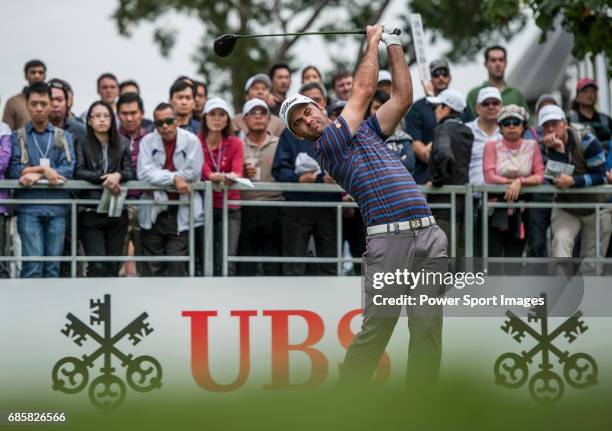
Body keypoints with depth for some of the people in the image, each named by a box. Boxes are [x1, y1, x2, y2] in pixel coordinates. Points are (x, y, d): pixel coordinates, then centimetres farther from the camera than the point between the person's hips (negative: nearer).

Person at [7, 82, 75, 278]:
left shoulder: (64, 137, 14)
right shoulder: (18, 137, 11)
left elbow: (68, 170, -1)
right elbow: (14, 171, -3)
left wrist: (36, 175, -10)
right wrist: (45, 169, -9)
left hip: (57, 207, 2)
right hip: (29, 208, -2)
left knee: (53, 265, 1)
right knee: (33, 263, -12)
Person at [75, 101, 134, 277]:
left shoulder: (123, 144, 9)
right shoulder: (82, 144, 1)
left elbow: (130, 172, 1)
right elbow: (78, 172, -10)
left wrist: (118, 175, -20)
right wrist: (103, 178, -21)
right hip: (91, 211, -3)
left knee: (113, 265, 4)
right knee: (97, 265, -13)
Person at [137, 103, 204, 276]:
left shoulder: (191, 141, -3)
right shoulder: (148, 141, 2)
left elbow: (193, 172, -13)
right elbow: (144, 172, -11)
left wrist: (160, 178, -10)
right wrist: (174, 179, -19)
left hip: (181, 213, -2)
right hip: (153, 212, 2)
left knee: (176, 264, -5)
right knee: (152, 265, 5)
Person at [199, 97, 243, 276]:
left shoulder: (235, 143, 5)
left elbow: (238, 171, -10)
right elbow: (204, 172, -15)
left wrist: (232, 177, -35)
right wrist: (223, 177, -37)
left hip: (229, 208, 1)